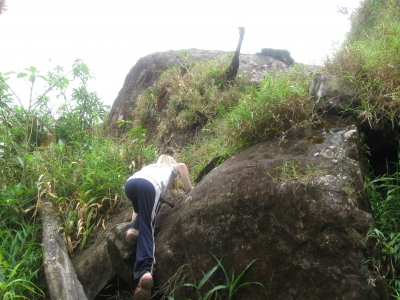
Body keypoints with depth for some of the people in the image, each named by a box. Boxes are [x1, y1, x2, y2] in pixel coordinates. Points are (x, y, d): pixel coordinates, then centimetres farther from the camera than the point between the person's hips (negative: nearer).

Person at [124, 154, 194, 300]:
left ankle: (134, 229, 7)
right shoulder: (171, 169, 36)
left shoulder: (149, 167, 47)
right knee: (146, 227, -6)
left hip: (130, 183, 4)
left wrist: (133, 222, 45)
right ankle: (145, 270, -25)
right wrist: (189, 188, 17)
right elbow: (182, 166, 10)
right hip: (149, 185, -4)